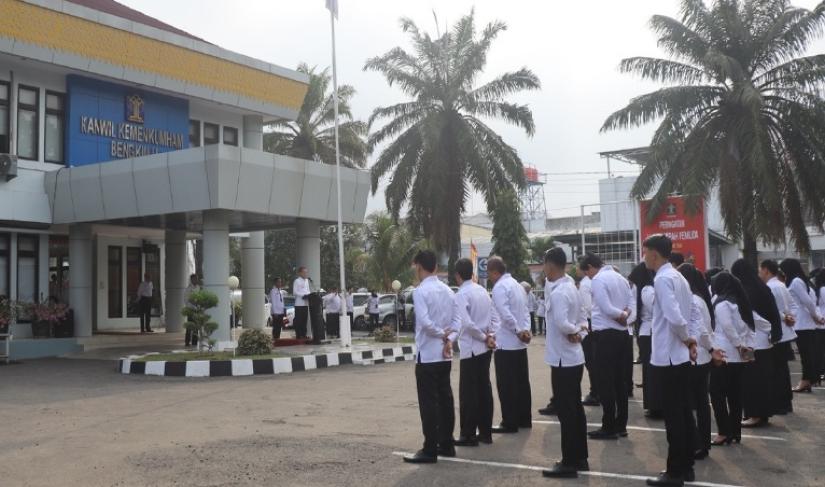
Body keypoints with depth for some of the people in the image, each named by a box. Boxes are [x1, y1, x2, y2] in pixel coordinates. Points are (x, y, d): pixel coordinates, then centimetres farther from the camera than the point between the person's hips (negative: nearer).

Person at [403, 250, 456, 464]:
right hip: (445, 355, 7)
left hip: (427, 354, -7)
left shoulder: (420, 291, -13)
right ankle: (446, 444, 19)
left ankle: (430, 450, 1)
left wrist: (442, 334, -9)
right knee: (445, 399, 12)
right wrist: (449, 340, -5)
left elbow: (425, 322, -24)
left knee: (428, 402, -3)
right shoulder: (448, 291, 10)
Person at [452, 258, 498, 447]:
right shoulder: (482, 291, 9)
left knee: (468, 392, 0)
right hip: (485, 348, 7)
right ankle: (485, 432, 18)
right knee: (484, 389, 12)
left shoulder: (461, 295, -13)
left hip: (470, 349, -7)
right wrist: (490, 336, 0)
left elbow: (467, 323, -22)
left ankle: (469, 435, 4)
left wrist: (484, 338, -10)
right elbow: (494, 316, 9)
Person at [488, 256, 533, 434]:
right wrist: (525, 329, -2)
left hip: (506, 344, -9)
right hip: (519, 343, 9)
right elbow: (525, 311, 10)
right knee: (522, 382, 14)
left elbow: (505, 315, -24)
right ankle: (524, 419, 21)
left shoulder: (499, 287, -14)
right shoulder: (517, 285, 15)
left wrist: (519, 331, -14)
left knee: (506, 385, -1)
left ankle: (510, 423, 3)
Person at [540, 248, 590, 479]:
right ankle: (580, 458, 23)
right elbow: (580, 318, 16)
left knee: (566, 412, -2)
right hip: (574, 358, 9)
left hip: (563, 359, -9)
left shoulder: (558, 292, -19)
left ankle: (570, 463, 4)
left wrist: (574, 331, -10)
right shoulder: (570, 287, 11)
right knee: (575, 409, 15)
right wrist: (579, 331, -4)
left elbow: (561, 323, -31)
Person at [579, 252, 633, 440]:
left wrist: (620, 316, -3)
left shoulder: (598, 280, -12)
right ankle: (620, 425, 19)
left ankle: (609, 427, 2)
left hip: (606, 335, -8)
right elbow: (630, 305, 11)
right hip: (622, 333, 8)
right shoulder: (620, 278, 13)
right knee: (619, 380, 13)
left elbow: (606, 309, -18)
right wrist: (624, 315, -3)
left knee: (605, 382, -2)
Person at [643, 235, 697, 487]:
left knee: (673, 415, -2)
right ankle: (685, 466, 22)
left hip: (669, 356, -9)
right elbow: (692, 311, 15)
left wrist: (686, 338, -9)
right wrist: (689, 340, 8)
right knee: (683, 412, 14)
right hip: (679, 355, 9)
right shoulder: (677, 276, 13)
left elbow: (674, 317, -26)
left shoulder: (662, 279, -16)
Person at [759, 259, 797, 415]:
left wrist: (784, 318, -4)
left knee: (777, 370, -2)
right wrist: (791, 317, 0)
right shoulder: (781, 286, 13)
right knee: (783, 369, 14)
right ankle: (786, 403, 20)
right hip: (785, 333, 9)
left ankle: (779, 405, 2)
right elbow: (792, 305, 14)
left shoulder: (770, 287, -16)